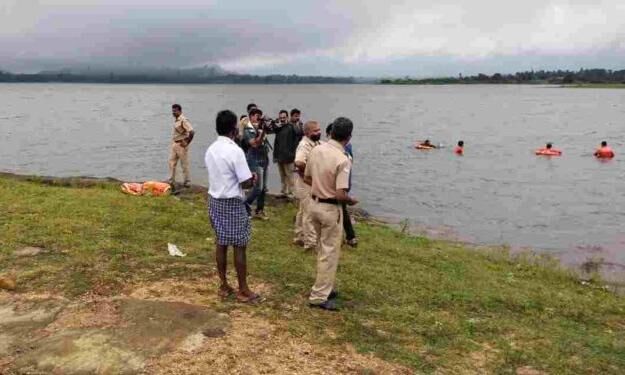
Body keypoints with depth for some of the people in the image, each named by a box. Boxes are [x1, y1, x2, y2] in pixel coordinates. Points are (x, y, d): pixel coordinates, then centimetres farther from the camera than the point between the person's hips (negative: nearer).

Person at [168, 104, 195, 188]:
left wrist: (187, 143, -19)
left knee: (184, 164, 2)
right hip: (174, 144, 9)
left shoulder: (183, 120, -18)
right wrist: (173, 143, 16)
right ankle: (171, 182, 10)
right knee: (171, 162, 6)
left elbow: (192, 132, -27)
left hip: (181, 145, -9)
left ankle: (187, 182, 13)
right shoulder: (175, 120, 9)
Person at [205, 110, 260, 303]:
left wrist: (246, 178, 12)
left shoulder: (210, 150, 5)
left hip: (214, 200, 8)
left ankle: (223, 286, 25)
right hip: (232, 203, -7)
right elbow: (246, 183, -19)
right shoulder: (235, 151, -19)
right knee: (239, 246, 3)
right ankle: (243, 290, 13)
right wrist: (253, 179, 3)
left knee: (220, 244, 15)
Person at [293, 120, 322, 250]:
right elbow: (299, 163, -38)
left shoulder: (316, 143, 8)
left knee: (303, 211, 18)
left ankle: (300, 237, 30)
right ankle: (311, 242, 5)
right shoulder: (304, 145, -21)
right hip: (306, 182, -9)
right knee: (310, 213, -3)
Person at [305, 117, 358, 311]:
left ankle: (324, 287, 33)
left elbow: (307, 178, 10)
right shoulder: (343, 160, -22)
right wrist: (352, 201, -5)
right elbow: (341, 195, -25)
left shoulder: (316, 150, -1)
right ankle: (319, 296, 9)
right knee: (330, 253, 4)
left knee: (323, 249, 21)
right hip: (330, 209, -7)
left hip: (315, 204, 8)